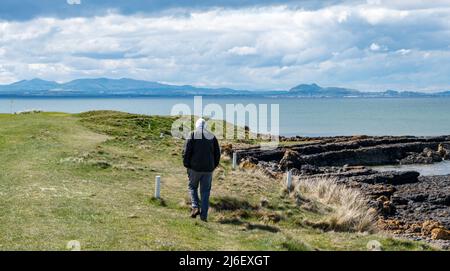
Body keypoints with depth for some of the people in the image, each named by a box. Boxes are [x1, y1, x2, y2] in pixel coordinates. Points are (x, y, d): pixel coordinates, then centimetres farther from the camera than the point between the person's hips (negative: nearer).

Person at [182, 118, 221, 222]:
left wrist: (186, 166, 2)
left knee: (192, 187, 18)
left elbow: (186, 152, -7)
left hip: (195, 168, -2)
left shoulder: (192, 135, -2)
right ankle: (204, 215, 4)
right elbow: (217, 153, 8)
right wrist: (214, 166, 17)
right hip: (208, 169, 2)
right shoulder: (212, 136, 8)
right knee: (205, 191, 7)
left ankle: (195, 207, 0)